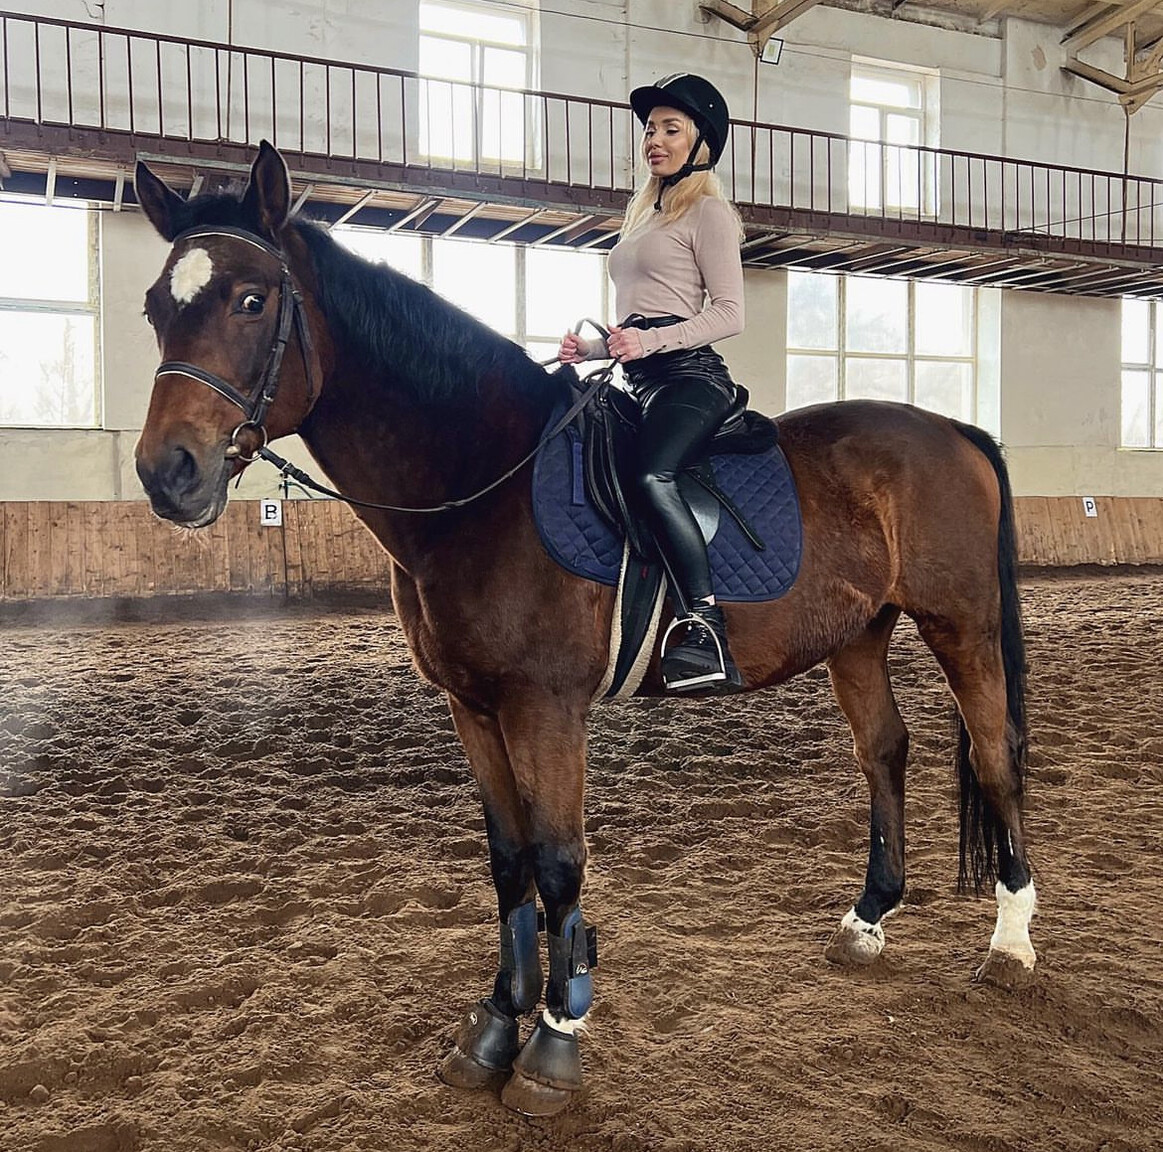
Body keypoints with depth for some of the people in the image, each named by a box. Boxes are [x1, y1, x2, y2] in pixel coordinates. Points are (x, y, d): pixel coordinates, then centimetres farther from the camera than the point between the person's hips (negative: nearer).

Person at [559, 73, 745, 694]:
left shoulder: (708, 210, 3)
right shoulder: (645, 215, 28)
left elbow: (728, 313, -7)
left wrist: (649, 341, -20)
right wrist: (589, 348, 10)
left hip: (688, 374, -9)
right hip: (639, 382, 9)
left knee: (652, 476, -35)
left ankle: (706, 632, -37)